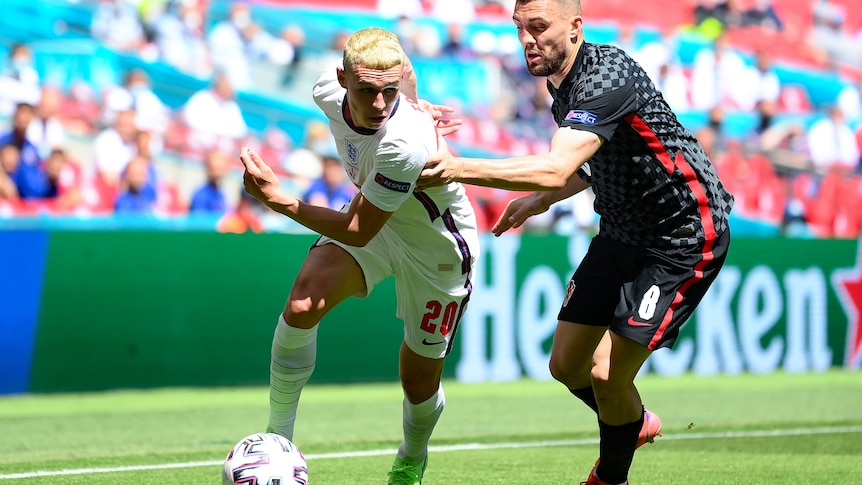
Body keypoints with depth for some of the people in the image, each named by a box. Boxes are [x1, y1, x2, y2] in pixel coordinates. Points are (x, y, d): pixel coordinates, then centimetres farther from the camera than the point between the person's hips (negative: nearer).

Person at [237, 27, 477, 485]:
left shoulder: (406, 145, -41)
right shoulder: (330, 90, -21)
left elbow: (359, 232, -33)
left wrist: (278, 199, -35)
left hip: (437, 248, -5)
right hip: (370, 214, 5)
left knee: (419, 383, 6)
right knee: (303, 303, -22)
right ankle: (277, 439, -8)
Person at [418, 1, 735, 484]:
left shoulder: (607, 76, -26)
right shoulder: (561, 82, 4)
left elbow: (556, 169, -40)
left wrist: (458, 168, -45)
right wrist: (540, 201, 9)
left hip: (685, 239, -9)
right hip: (621, 233, 9)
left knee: (607, 374, -12)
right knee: (567, 365, 8)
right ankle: (636, 425, 37)